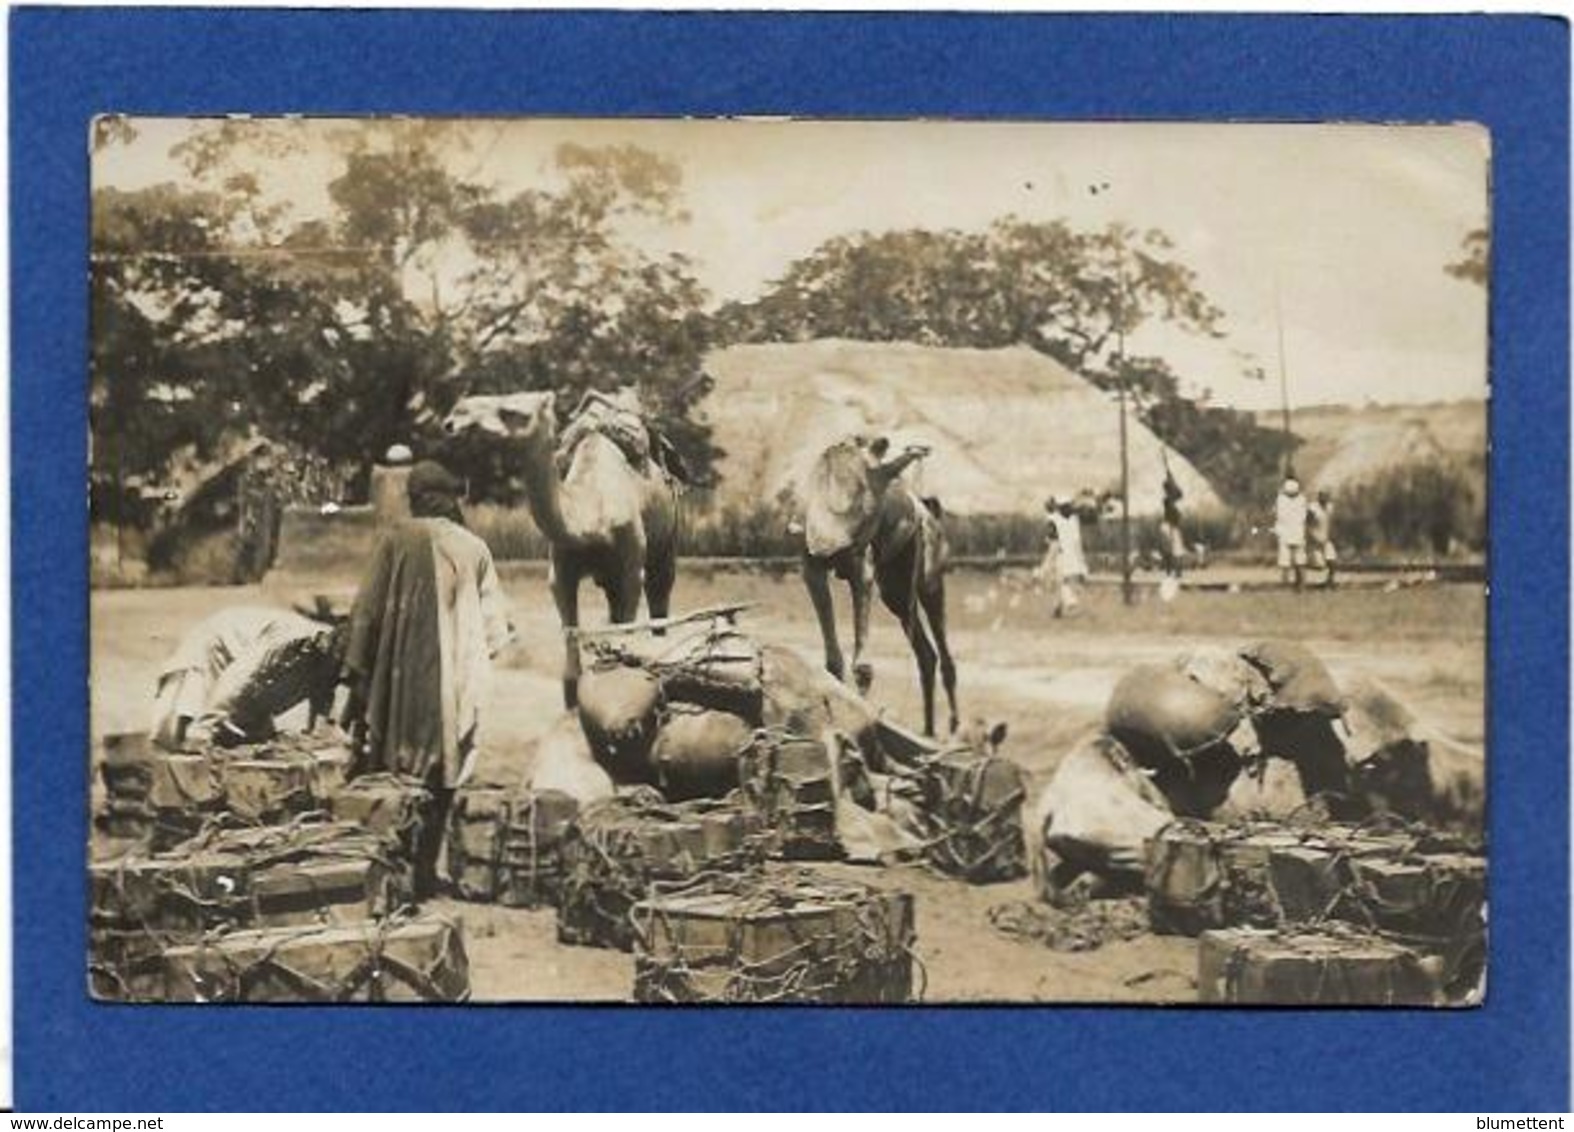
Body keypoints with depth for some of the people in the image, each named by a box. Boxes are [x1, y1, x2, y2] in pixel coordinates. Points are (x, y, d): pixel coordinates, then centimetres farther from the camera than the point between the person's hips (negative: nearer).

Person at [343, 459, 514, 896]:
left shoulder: (398, 538, -3)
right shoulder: (474, 548, 3)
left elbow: (366, 611, -5)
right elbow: (496, 628, 3)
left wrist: (357, 676, -1)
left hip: (400, 681, -2)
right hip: (454, 690, 2)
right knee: (438, 784, 11)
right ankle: (423, 872, 12)